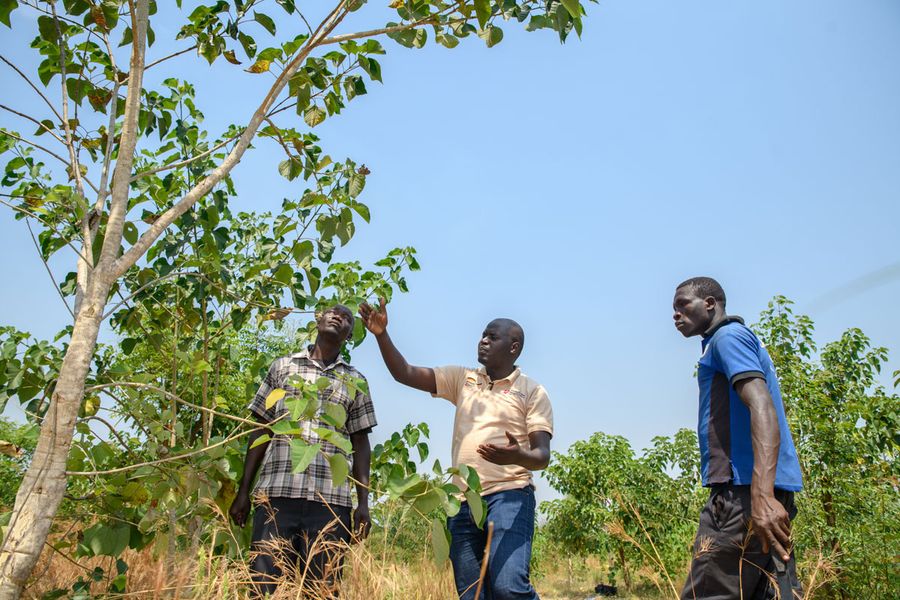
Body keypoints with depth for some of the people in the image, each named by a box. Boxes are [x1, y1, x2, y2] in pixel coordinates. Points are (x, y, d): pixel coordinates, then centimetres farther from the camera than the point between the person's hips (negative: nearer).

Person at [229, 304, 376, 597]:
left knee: (321, 589, -1)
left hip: (330, 500, 0)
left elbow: (360, 443, 13)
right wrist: (243, 490, 7)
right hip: (276, 495, 0)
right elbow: (261, 430, 13)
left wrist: (363, 503, 4)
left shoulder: (355, 381, 15)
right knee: (264, 586, -4)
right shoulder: (282, 366, 15)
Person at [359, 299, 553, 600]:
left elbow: (542, 455, -4)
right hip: (463, 501, 5)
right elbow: (405, 373, 7)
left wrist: (517, 456, -27)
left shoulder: (532, 391, 2)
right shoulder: (462, 379, 13)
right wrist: (382, 334, -8)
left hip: (509, 497, -4)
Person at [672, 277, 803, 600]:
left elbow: (762, 407, -17)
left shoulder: (728, 336, -2)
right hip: (758, 489, 10)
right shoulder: (740, 340, 28)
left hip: (743, 489, -10)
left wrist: (762, 494, -29)